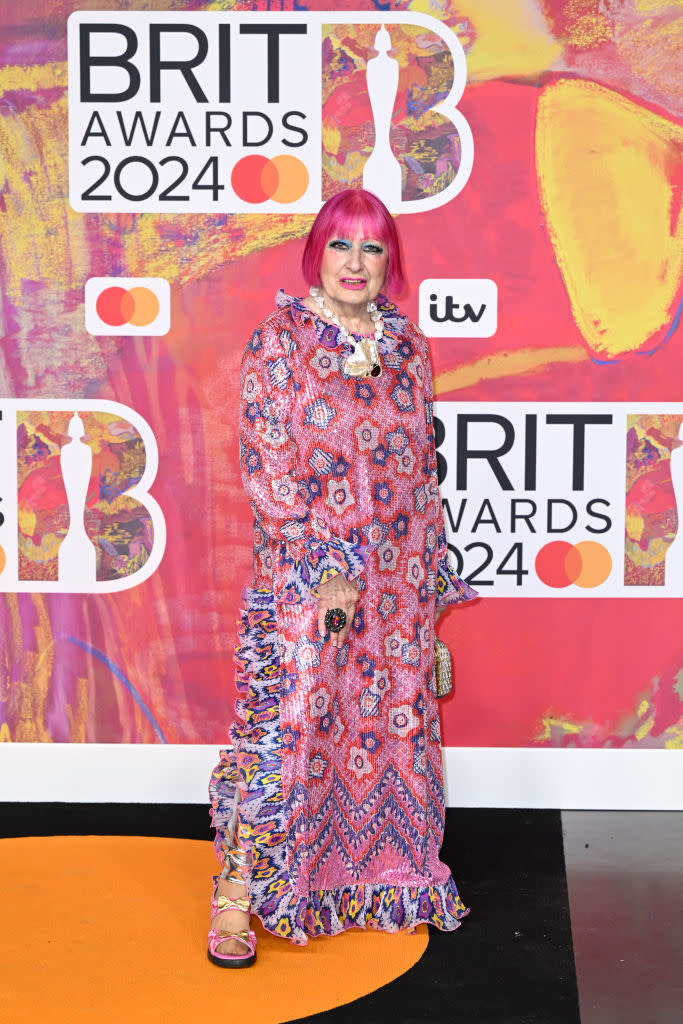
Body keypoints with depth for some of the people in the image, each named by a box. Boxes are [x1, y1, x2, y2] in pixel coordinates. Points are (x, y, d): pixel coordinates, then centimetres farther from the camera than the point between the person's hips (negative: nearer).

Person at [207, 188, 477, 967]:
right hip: (301, 573, -5)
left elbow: (422, 470, 13)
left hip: (395, 580, 5)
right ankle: (237, 892, 6)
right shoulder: (279, 340, -5)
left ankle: (386, 881, 26)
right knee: (284, 724, -5)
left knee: (390, 722, 11)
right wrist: (326, 570, -14)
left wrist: (432, 577, 10)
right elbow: (268, 471, -10)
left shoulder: (407, 347, 9)